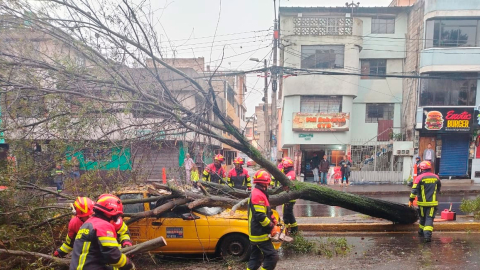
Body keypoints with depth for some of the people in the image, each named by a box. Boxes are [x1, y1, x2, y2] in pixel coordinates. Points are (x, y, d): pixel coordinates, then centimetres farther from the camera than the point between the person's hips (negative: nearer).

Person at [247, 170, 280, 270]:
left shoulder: (257, 193, 14)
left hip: (256, 233, 11)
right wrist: (272, 227, -17)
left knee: (256, 257, 16)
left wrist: (275, 221, 11)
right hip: (260, 233, -11)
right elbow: (260, 216, -26)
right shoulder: (258, 195, -19)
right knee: (272, 256, -7)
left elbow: (266, 211, 20)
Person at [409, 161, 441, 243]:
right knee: (429, 218, 0)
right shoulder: (436, 177, 4)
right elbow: (438, 189, 20)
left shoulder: (419, 178, -10)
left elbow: (414, 190, -11)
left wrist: (411, 200, -2)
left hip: (422, 202, -1)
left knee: (422, 218, 16)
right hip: (433, 202, 1)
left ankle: (421, 232, 30)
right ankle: (427, 234, -12)